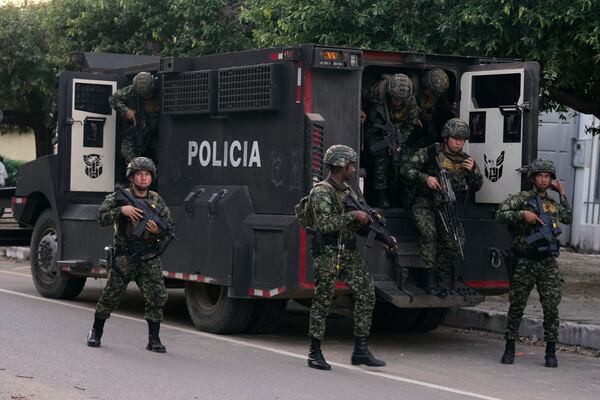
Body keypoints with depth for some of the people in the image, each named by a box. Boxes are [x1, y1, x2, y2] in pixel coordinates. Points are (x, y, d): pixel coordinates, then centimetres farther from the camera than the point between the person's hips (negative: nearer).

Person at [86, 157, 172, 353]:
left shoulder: (157, 201, 8)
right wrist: (122, 210, -24)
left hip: (149, 258, 3)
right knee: (111, 296, 2)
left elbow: (169, 225, 9)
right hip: (124, 256, -2)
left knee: (157, 297, -6)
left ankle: (153, 340, 3)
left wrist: (159, 231, -13)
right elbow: (102, 217, -11)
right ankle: (96, 332, 22)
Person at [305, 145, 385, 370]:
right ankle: (315, 353, 9)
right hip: (328, 255, -8)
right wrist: (353, 215, -21)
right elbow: (325, 224, -23)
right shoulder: (321, 193, -10)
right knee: (323, 301, -1)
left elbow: (358, 225, 22)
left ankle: (360, 350, 3)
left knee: (367, 293, -2)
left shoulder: (348, 191, 16)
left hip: (350, 254, 8)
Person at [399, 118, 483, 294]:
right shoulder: (429, 153, -1)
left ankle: (442, 270, 7)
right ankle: (430, 277, -25)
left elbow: (477, 187, 14)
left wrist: (472, 171, -6)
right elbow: (405, 170, -4)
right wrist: (425, 178, -17)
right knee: (429, 232, -31)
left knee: (456, 240, -18)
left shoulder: (465, 160, 11)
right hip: (425, 205, -4)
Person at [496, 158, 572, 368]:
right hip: (524, 262, -3)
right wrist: (522, 214, -23)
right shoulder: (521, 199, 1)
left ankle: (551, 352, 5)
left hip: (549, 263, 3)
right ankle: (509, 348, 14)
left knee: (551, 308, -3)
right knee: (516, 307, 3)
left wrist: (562, 193, 23)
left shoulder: (553, 204, 16)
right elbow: (500, 214, -10)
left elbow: (568, 218, 30)